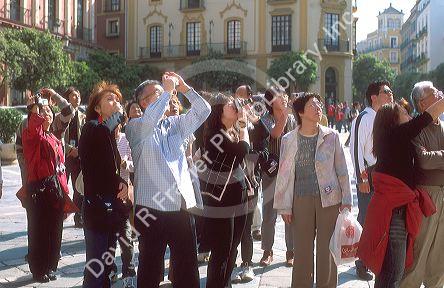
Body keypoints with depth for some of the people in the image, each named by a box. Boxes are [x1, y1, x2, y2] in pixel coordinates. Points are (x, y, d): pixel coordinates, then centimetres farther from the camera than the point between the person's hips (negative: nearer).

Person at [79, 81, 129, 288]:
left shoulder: (112, 133, 15)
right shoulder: (92, 128, -10)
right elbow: (103, 131, -37)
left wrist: (122, 182, 1)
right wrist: (119, 114, -18)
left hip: (111, 208, 8)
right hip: (97, 208, -8)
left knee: (106, 265, 16)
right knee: (95, 268, -6)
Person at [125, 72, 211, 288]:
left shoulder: (175, 124, 16)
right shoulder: (135, 127, 0)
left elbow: (203, 110, 10)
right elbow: (150, 120, -22)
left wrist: (184, 88, 2)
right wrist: (168, 90, -12)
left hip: (182, 208, 5)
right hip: (151, 209, -4)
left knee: (188, 270, 9)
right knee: (150, 269, 6)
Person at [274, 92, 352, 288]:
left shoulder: (331, 136, 1)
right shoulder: (289, 139, 0)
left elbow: (342, 170, 4)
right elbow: (284, 174, 2)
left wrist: (346, 199, 1)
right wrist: (284, 206, 0)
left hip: (329, 198, 0)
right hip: (301, 200, 0)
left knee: (327, 248, 6)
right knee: (302, 249, 7)